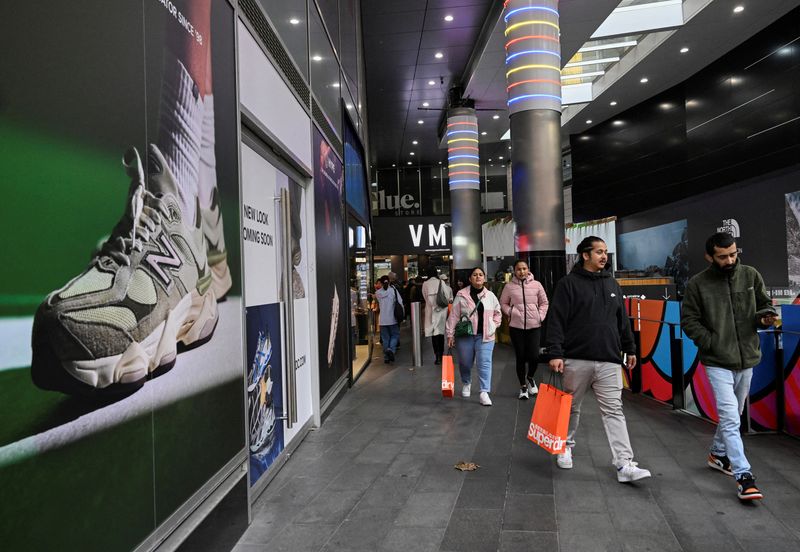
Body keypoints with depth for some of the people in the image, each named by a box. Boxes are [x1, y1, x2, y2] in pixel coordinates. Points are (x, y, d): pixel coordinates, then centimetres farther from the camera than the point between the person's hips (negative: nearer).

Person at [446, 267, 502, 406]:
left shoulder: (490, 296, 4)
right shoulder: (461, 295, -3)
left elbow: (497, 313, 19)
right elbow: (453, 316, -2)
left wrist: (493, 325, 7)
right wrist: (450, 334, -4)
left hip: (485, 335, 1)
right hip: (465, 335, -1)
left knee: (485, 363, -7)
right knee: (465, 363, 12)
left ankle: (484, 392, -5)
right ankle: (466, 384, 39)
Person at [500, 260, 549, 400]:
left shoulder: (536, 285, 1)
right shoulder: (509, 286, -1)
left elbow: (544, 302, 9)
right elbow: (503, 303, 9)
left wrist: (540, 316, -2)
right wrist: (511, 313, -6)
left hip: (534, 325, 0)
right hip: (516, 326, 0)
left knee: (534, 356, -5)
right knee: (520, 357, 6)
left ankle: (530, 377, 28)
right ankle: (523, 386, 23)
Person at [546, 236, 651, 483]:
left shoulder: (612, 284, 13)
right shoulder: (568, 283, -4)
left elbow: (622, 320, 20)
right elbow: (556, 321, -9)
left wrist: (629, 349, 21)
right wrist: (555, 353, -15)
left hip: (609, 361, 4)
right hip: (576, 359, -3)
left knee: (614, 410, -1)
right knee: (571, 407, 12)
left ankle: (624, 464, -2)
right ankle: (566, 446, 33)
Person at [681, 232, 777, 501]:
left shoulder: (750, 275, 2)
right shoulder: (698, 284, -8)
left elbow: (765, 304, 14)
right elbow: (689, 321, -3)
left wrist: (765, 317, -9)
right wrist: (713, 343, -14)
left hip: (747, 359, 4)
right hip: (718, 362, -4)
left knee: (733, 414, 18)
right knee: (730, 417, -10)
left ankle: (717, 454, 39)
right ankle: (744, 476, -4)